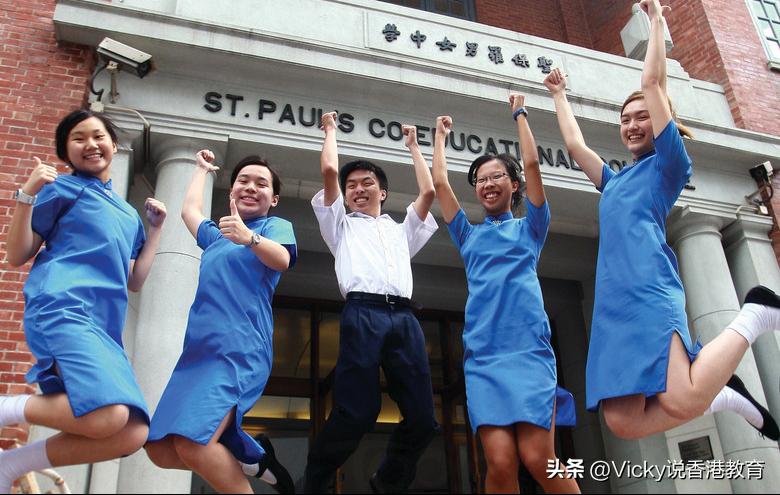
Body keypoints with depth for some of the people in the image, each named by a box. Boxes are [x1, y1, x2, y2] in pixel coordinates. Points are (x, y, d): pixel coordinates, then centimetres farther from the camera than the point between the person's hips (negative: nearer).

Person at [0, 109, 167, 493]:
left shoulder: (129, 214, 28)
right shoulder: (65, 188, 11)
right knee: (108, 417, -32)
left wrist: (156, 227, 23)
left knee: (133, 434, -12)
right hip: (63, 308, -7)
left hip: (105, 328, 7)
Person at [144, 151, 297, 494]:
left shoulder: (276, 225, 6)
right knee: (161, 450, -3)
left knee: (192, 445, -26)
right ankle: (252, 455, 10)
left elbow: (282, 259, -16)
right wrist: (202, 169, 54)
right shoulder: (217, 237, 27)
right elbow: (189, 209, 45)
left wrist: (250, 238, -35)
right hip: (197, 351, 8)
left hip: (240, 350, -8)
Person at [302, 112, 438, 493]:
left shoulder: (401, 230, 34)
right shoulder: (341, 225, 26)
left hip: (404, 318, 3)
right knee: (356, 412, -15)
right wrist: (331, 131, 32)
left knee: (422, 418, -5)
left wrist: (413, 145, 39)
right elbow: (329, 171, 16)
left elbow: (429, 191, 26)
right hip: (362, 314, -3)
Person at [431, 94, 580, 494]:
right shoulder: (469, 235, 23)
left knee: (539, 460, -12)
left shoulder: (529, 228, 17)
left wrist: (519, 113, 20)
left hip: (529, 349, -2)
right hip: (481, 356, 2)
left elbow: (531, 163, 9)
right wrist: (440, 134, 33)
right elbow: (439, 182, 21)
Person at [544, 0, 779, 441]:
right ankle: (721, 394, 13)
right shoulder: (614, 181, 31)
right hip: (612, 304, 7)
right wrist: (560, 96, 52)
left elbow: (653, 81, 9)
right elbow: (575, 145, 42)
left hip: (650, 292, -7)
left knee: (682, 401, -26)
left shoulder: (668, 164, 11)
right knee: (623, 424, -9)